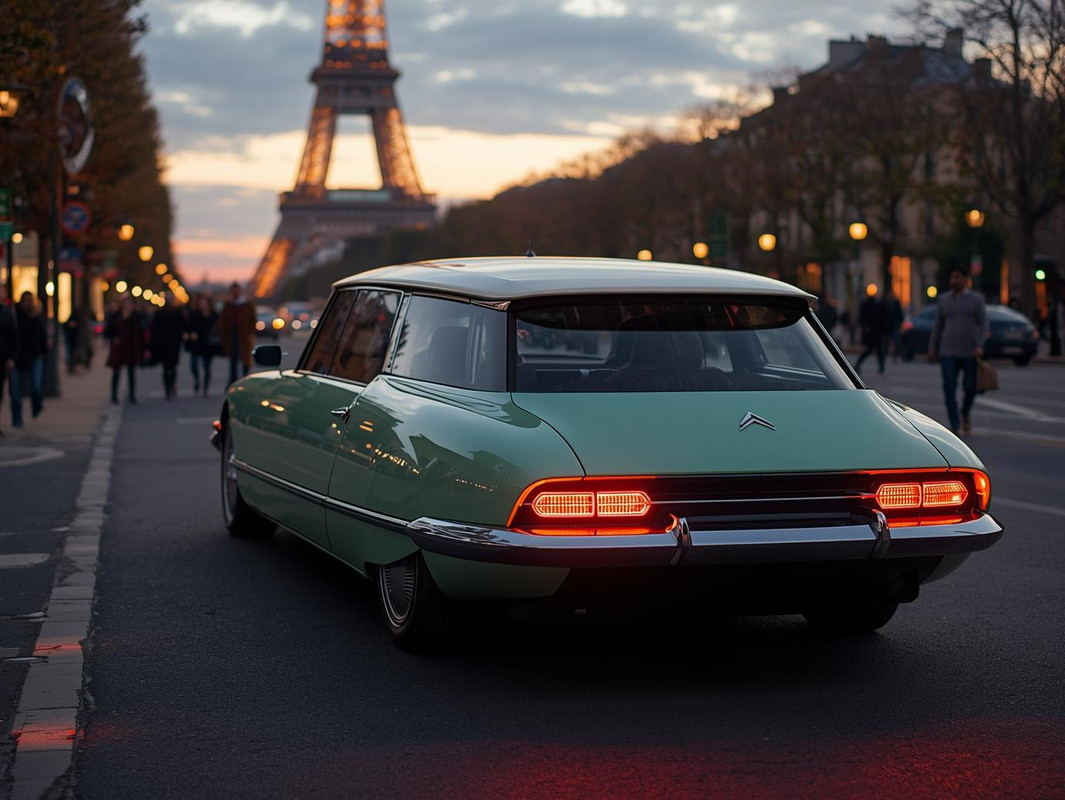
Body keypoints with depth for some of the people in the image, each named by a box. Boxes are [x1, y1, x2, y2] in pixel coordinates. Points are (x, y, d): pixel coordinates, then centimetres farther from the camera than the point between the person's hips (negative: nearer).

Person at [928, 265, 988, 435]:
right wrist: (932, 348, 4)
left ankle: (965, 414, 33)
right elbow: (938, 326, 11)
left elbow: (983, 325, -6)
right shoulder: (943, 300, 6)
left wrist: (980, 346, -19)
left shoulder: (976, 299, -2)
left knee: (969, 388, 2)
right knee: (949, 387, -12)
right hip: (948, 351, 1)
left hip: (970, 351, -1)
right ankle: (954, 427, -8)